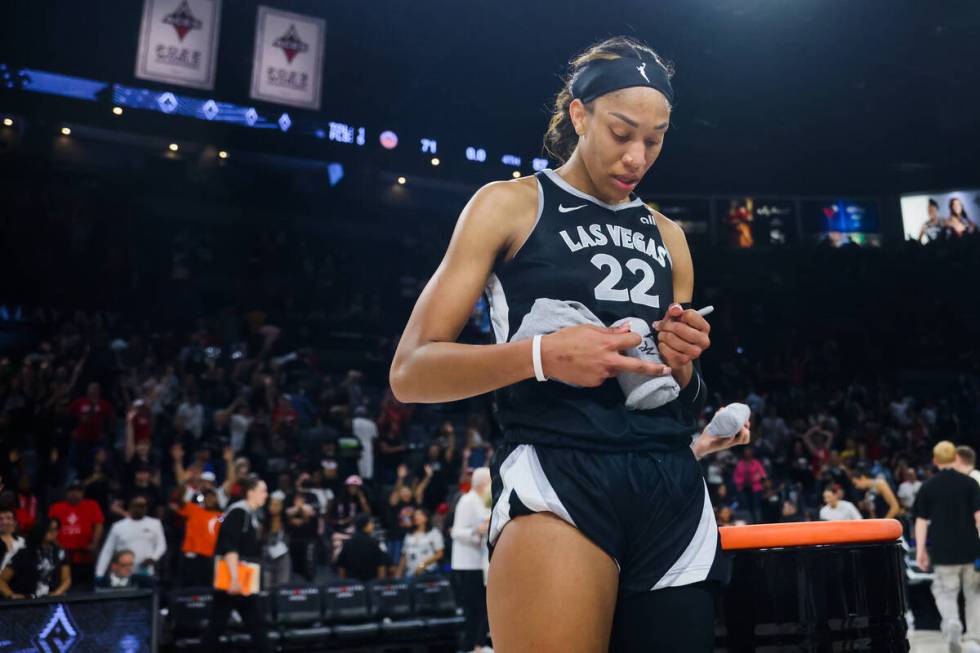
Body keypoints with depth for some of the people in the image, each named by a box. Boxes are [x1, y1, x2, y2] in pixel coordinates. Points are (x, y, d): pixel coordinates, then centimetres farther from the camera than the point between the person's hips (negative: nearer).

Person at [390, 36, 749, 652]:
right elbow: (411, 372, -3)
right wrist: (541, 354, -17)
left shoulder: (668, 236, 20)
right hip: (556, 471, -5)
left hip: (674, 488, 6)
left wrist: (683, 367, 1)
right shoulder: (509, 205, 5)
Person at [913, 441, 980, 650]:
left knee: (945, 592, 8)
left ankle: (952, 621, -20)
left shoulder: (928, 486, 0)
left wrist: (920, 549, 4)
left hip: (943, 550, -1)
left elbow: (921, 520, -1)